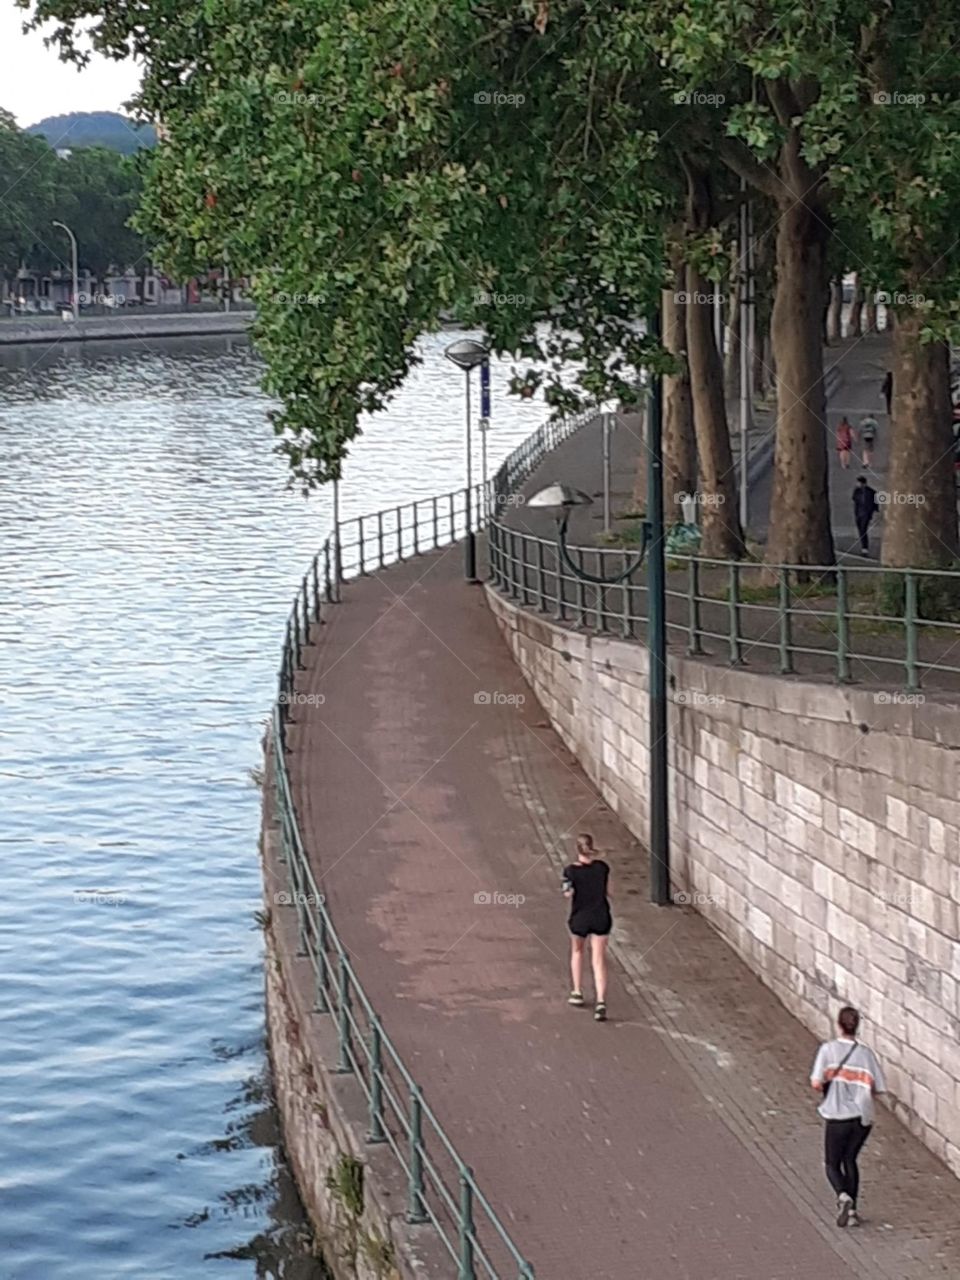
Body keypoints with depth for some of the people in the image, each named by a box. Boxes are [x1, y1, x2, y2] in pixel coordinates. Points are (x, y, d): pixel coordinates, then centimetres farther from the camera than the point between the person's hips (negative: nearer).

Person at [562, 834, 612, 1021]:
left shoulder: (571, 871, -13)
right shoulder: (602, 867, -6)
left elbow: (568, 894, -11)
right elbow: (608, 892, 1)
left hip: (580, 918, -1)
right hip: (601, 917, 1)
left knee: (577, 952, 26)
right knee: (599, 960, 1)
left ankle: (577, 993, 31)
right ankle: (601, 1001, -12)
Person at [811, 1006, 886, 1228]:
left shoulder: (828, 1049, -10)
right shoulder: (866, 1053, -3)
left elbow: (816, 1083, -15)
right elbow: (875, 1089, -2)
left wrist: (828, 1091, 6)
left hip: (837, 1117, -3)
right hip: (863, 1118, 3)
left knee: (832, 1164, 12)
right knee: (850, 1160, 21)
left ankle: (843, 1195, -16)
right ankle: (852, 1210, 19)